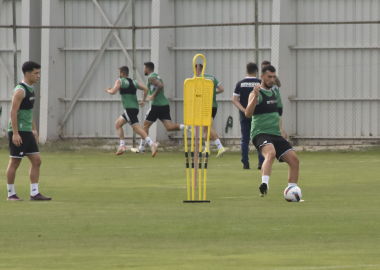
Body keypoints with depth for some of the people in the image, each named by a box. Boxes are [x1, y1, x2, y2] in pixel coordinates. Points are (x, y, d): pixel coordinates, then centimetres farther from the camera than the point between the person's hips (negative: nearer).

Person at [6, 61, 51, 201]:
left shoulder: (30, 89, 15)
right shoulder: (20, 90, -15)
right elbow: (13, 112, -19)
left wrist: (34, 129, 23)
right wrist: (15, 134, -22)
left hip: (27, 132, 9)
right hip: (18, 132, -9)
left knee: (36, 161, 4)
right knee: (14, 162, -1)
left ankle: (34, 193, 5)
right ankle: (11, 194, 7)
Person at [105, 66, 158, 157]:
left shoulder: (120, 81, 0)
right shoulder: (134, 82, 19)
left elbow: (113, 91, -11)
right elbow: (145, 89, 11)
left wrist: (108, 90, 10)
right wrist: (143, 100, 19)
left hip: (129, 108, -8)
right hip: (135, 108, 8)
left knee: (137, 128, -14)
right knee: (118, 124, 17)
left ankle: (152, 144, -26)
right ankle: (122, 146, 4)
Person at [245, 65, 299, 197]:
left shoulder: (274, 92, 18)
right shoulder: (256, 94, -7)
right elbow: (248, 114, -24)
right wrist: (255, 97, -35)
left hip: (276, 135, 8)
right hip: (261, 133, -8)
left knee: (294, 160, -1)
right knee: (271, 153, -38)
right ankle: (264, 184, -54)